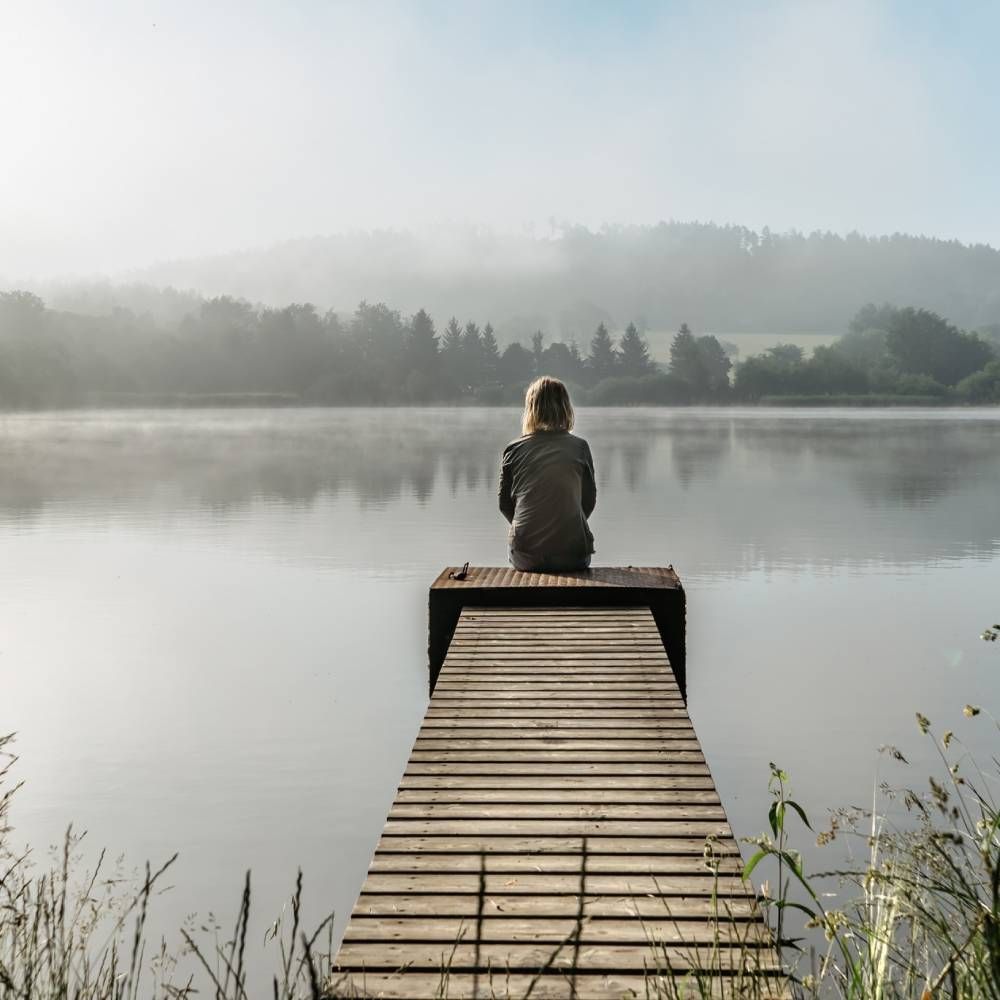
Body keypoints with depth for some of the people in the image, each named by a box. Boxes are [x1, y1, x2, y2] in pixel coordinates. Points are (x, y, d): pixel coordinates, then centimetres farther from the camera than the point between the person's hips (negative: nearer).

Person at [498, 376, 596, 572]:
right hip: (573, 555, -1)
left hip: (525, 556, 1)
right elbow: (589, 502, 6)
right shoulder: (579, 447, -2)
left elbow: (504, 505, 7)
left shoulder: (513, 450, -1)